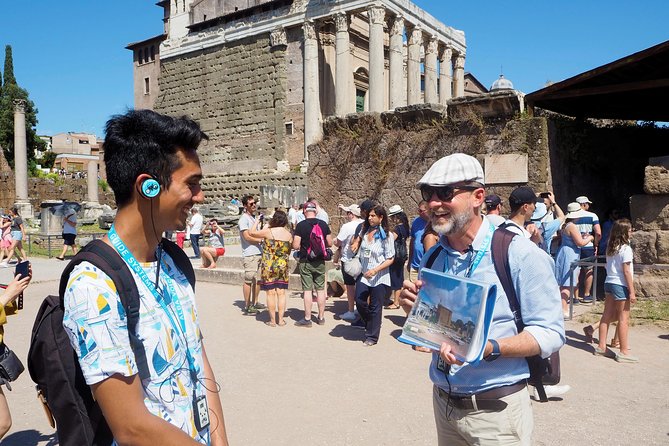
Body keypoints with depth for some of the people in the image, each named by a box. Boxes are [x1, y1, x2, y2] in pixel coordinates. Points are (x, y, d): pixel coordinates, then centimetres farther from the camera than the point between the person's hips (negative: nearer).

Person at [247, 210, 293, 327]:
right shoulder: (289, 235, 0)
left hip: (268, 266, -3)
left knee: (271, 293, 3)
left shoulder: (268, 232, -12)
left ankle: (273, 320, 9)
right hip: (283, 266, 3)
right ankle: (280, 319, 12)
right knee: (281, 293, 8)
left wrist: (257, 221, 14)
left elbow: (251, 232, 0)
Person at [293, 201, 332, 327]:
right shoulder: (323, 224, -1)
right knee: (320, 289, 11)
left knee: (307, 290, 1)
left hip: (306, 261, -3)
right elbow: (329, 243, 2)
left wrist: (303, 246, 7)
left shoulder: (301, 225, -11)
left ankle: (307, 319, 6)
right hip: (320, 261, 3)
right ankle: (321, 318, 19)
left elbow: (295, 246, -14)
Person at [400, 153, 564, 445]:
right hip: (443, 402, 5)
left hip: (494, 410, -5)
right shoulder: (431, 258, 2)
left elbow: (550, 333, -16)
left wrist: (488, 349, -30)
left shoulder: (520, 254, -15)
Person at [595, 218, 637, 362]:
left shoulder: (610, 248, 9)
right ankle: (624, 352, 5)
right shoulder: (626, 249, -13)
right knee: (624, 319, 0)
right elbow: (626, 271, -16)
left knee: (607, 316, 12)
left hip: (609, 283, 8)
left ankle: (601, 346, 18)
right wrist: (632, 291, -13)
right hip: (621, 285, -8)